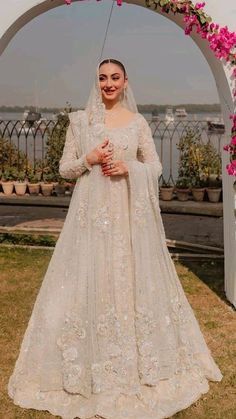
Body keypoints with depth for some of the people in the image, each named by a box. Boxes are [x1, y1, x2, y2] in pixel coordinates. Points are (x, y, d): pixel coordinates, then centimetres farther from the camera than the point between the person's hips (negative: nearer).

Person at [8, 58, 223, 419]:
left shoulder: (138, 122, 6)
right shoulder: (80, 120, 5)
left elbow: (156, 166, 7)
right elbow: (64, 168, 6)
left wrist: (129, 167, -11)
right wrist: (89, 159, -12)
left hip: (129, 213, 0)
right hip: (92, 213, 0)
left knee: (133, 279, 4)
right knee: (90, 282, 0)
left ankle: (140, 363, 21)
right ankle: (90, 368, 15)